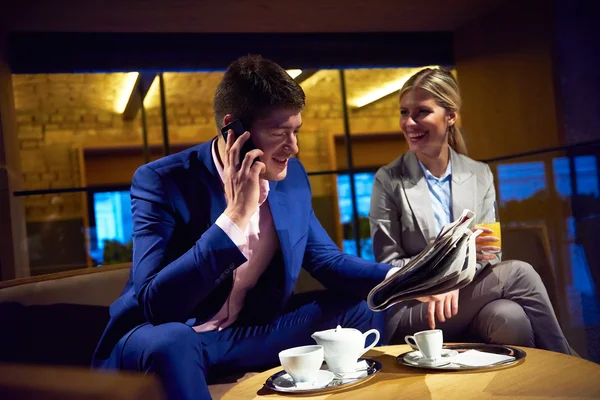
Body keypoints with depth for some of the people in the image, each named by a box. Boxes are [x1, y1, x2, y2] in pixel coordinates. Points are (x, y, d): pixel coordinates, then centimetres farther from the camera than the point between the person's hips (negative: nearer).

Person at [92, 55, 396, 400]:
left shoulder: (292, 176, -2)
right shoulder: (162, 181, -20)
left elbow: (329, 261, 5)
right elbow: (154, 305, -28)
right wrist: (235, 216, -34)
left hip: (250, 331, 5)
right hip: (169, 339, -5)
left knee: (365, 310, -5)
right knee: (167, 343, -39)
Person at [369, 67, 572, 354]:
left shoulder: (480, 175, 7)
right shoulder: (388, 181, -4)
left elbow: (489, 256, 5)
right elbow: (388, 269, -5)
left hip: (465, 300, 4)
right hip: (410, 315, -3)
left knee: (509, 315, -31)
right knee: (518, 274, -24)